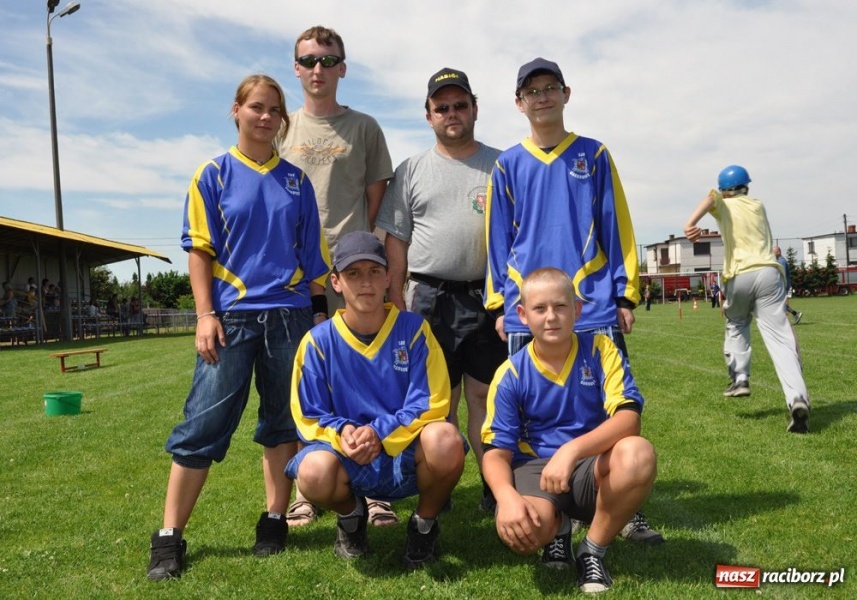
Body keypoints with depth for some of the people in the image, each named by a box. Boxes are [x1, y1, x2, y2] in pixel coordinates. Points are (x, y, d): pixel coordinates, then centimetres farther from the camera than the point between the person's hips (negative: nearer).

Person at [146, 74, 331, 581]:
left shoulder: (296, 180, 10)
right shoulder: (214, 175, 4)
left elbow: (312, 252, 11)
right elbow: (199, 250, 1)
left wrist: (320, 310, 6)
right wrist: (206, 315, -8)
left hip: (290, 314, 2)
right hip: (232, 316, -2)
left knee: (283, 422, 8)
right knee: (203, 425, -2)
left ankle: (275, 521, 21)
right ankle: (169, 538, 8)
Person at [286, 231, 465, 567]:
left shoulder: (413, 329, -5)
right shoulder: (319, 341, -3)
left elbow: (431, 405, -8)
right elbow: (310, 416, -1)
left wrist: (378, 432, -22)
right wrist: (343, 432, -23)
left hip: (408, 455, 0)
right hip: (351, 461, 0)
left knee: (445, 440, -34)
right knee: (313, 472, -34)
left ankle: (425, 523, 1)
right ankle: (351, 514, 8)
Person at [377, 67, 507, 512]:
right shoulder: (411, 171, 9)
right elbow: (395, 242, 7)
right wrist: (397, 304, 0)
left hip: (488, 298, 0)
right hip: (430, 299, 0)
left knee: (485, 396, 4)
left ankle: (495, 487, 13)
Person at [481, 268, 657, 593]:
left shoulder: (600, 349, -6)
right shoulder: (511, 374, -6)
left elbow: (628, 418, -18)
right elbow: (496, 452, -8)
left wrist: (571, 450, -34)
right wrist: (507, 497, -31)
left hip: (592, 465, 1)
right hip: (536, 467, 0)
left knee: (638, 454, -34)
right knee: (518, 529, -34)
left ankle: (592, 552, -8)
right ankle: (558, 526, 8)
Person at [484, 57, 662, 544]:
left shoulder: (594, 156, 9)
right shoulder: (508, 166, 10)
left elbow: (616, 227, 6)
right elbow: (499, 238, 10)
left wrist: (626, 294, 2)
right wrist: (499, 302, 5)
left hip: (594, 305, -1)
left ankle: (627, 511, 12)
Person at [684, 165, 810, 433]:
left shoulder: (724, 205, 13)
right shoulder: (758, 205, 23)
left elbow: (711, 196, -12)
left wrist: (691, 223, -29)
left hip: (739, 278, -1)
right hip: (769, 272, 1)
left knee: (736, 326, 28)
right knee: (780, 338, -8)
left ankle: (740, 378, 17)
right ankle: (797, 398, -24)